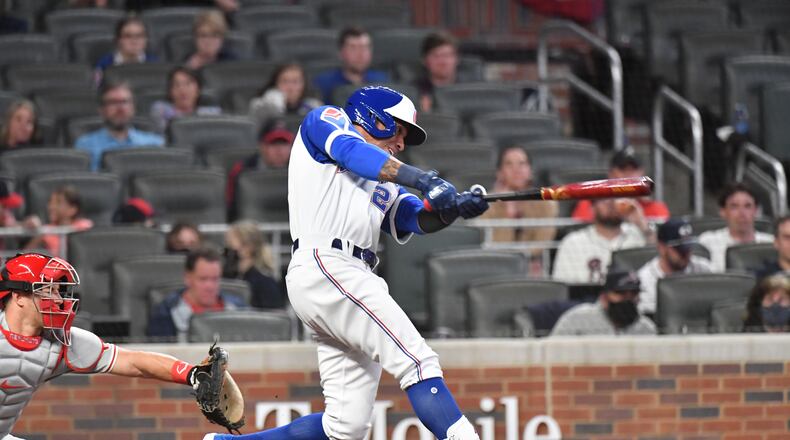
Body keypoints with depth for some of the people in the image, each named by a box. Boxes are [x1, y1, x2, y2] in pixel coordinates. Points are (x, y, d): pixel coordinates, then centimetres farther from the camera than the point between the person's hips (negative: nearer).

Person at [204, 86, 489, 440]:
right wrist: (424, 180, -17)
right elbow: (352, 151, -8)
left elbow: (422, 219, 14)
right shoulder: (325, 120, 13)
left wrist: (456, 206, -7)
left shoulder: (385, 189, 30)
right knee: (419, 362, -20)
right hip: (324, 266, -8)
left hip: (351, 279, 8)